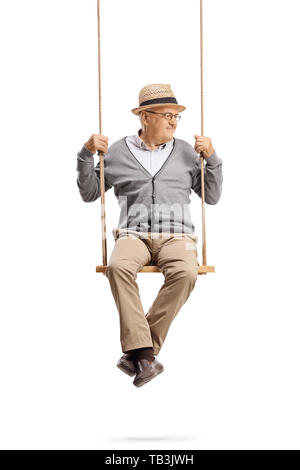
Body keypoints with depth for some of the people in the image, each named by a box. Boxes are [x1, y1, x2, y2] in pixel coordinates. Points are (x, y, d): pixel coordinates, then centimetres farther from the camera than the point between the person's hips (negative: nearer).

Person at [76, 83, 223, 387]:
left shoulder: (186, 152, 16)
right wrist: (86, 155, 3)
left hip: (176, 235, 1)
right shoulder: (117, 152, 14)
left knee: (185, 273, -35)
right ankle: (144, 354, -39)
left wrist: (211, 158, 4)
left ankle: (138, 349, -28)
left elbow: (212, 197, 17)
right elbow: (89, 194, 17)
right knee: (118, 266, -36)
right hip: (133, 235, 0)